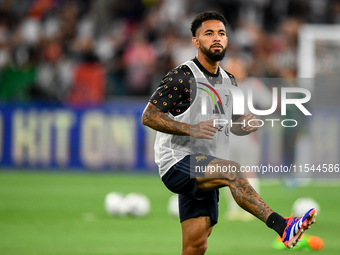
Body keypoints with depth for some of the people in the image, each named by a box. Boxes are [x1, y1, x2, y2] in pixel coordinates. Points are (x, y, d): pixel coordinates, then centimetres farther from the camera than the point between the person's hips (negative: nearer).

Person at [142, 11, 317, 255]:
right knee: (232, 170, -33)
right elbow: (149, 116, -12)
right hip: (178, 162, -8)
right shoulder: (182, 77, -8)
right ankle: (282, 226, -45)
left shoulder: (229, 82, 15)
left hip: (205, 173, 8)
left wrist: (246, 126, 1)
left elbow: (232, 126, 26)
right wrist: (191, 129, -24)